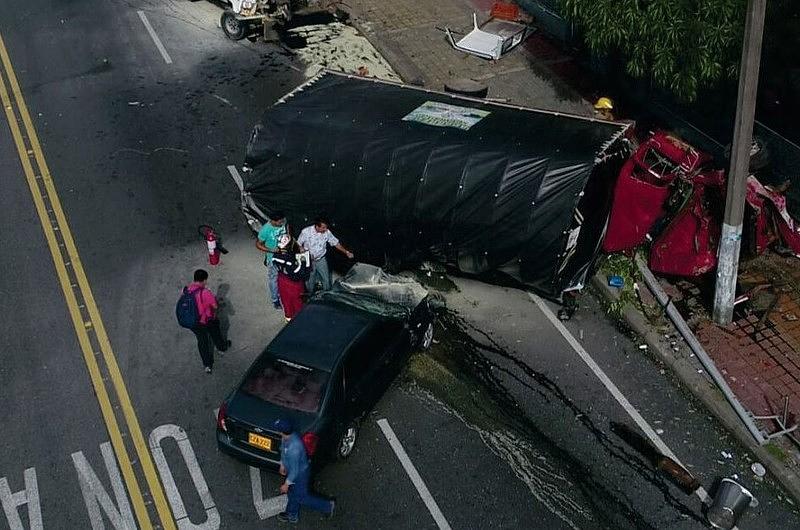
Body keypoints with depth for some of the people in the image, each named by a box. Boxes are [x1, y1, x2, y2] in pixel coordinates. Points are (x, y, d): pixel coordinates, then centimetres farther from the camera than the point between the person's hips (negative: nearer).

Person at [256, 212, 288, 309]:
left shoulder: (284, 223, -17)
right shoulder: (265, 230, -31)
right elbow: (258, 244, -18)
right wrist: (272, 250, -29)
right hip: (273, 258, -5)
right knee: (273, 279, 17)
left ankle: (282, 295, 49)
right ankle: (275, 300, 39)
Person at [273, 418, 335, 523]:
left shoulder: (294, 448, -43)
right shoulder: (286, 437, -16)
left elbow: (294, 470, -31)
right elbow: (283, 450, 7)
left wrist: (286, 484, -19)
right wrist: (282, 465, 19)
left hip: (300, 473, -8)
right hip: (291, 469, 8)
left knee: (301, 497, 14)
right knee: (291, 493, 26)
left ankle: (327, 506, 30)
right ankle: (292, 516, 50)